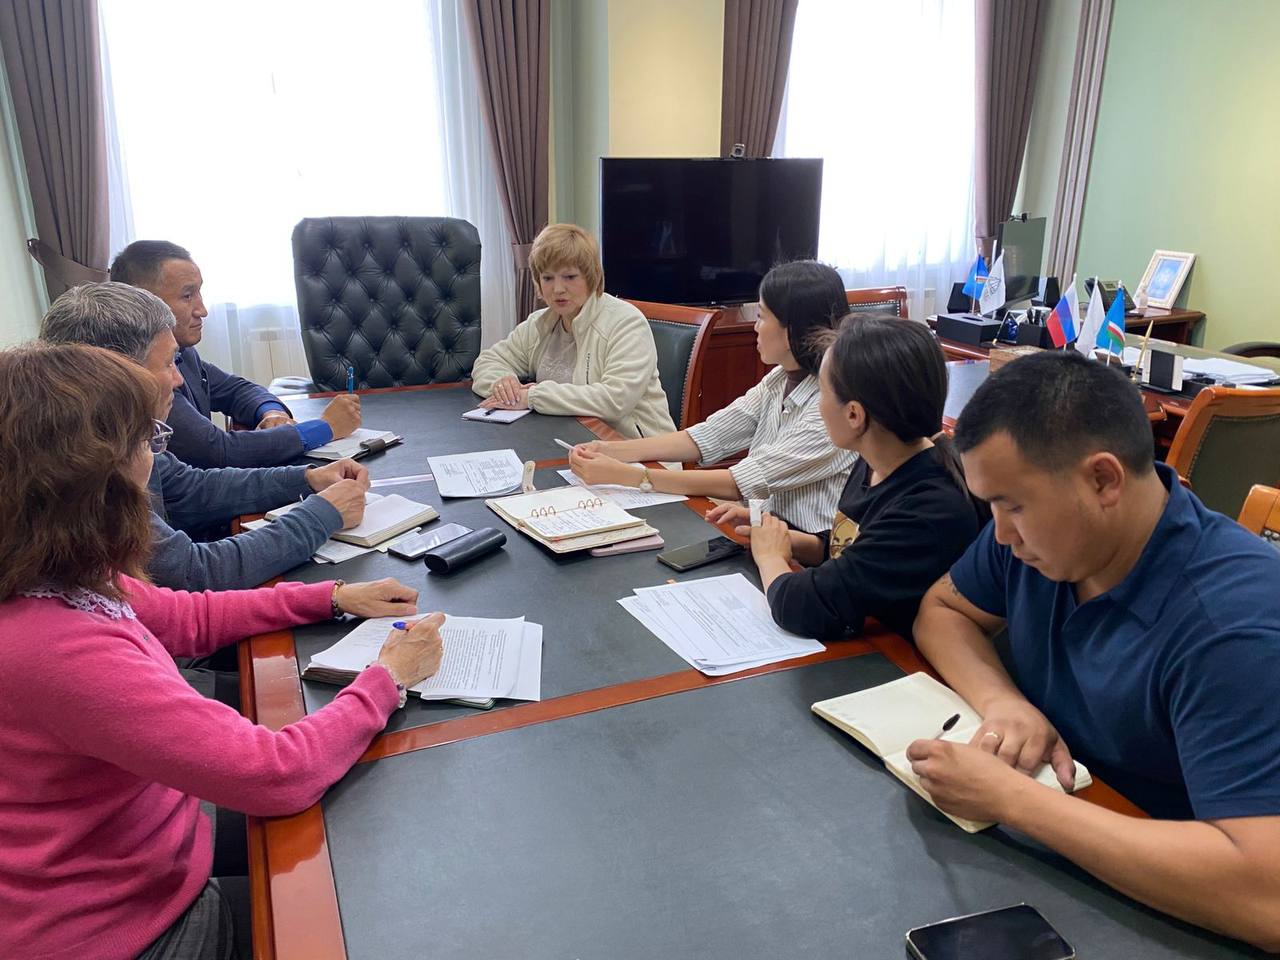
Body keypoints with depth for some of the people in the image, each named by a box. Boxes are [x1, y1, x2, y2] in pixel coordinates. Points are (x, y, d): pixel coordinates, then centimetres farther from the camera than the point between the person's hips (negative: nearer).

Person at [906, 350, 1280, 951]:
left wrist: (1010, 798, -32)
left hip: (1162, 913, -6)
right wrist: (1001, 700, -15)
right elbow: (942, 611, 5)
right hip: (1042, 846, 6)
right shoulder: (1040, 525, -8)